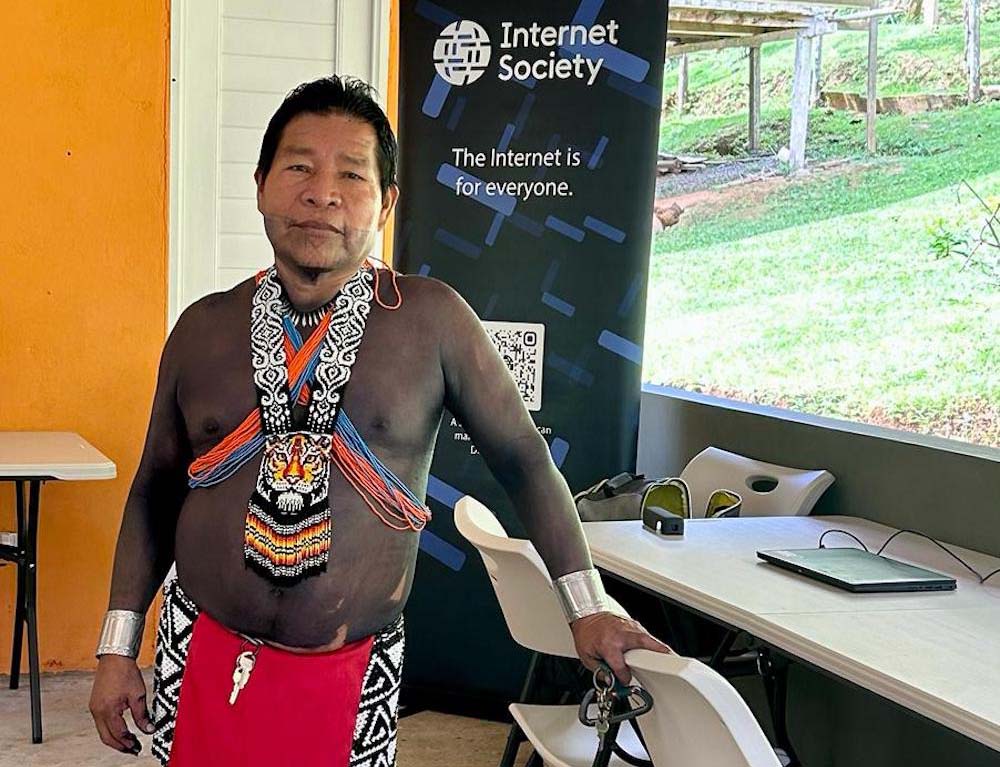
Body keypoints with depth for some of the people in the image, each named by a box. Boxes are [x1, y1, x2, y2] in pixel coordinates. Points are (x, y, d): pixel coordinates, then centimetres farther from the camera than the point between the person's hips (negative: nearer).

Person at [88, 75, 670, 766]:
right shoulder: (203, 329, -1)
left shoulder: (433, 320, -8)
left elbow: (522, 456, 1)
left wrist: (588, 607, 1)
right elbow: (156, 489, 8)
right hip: (204, 658, 2)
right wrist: (118, 650, 6)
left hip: (351, 678, -2)